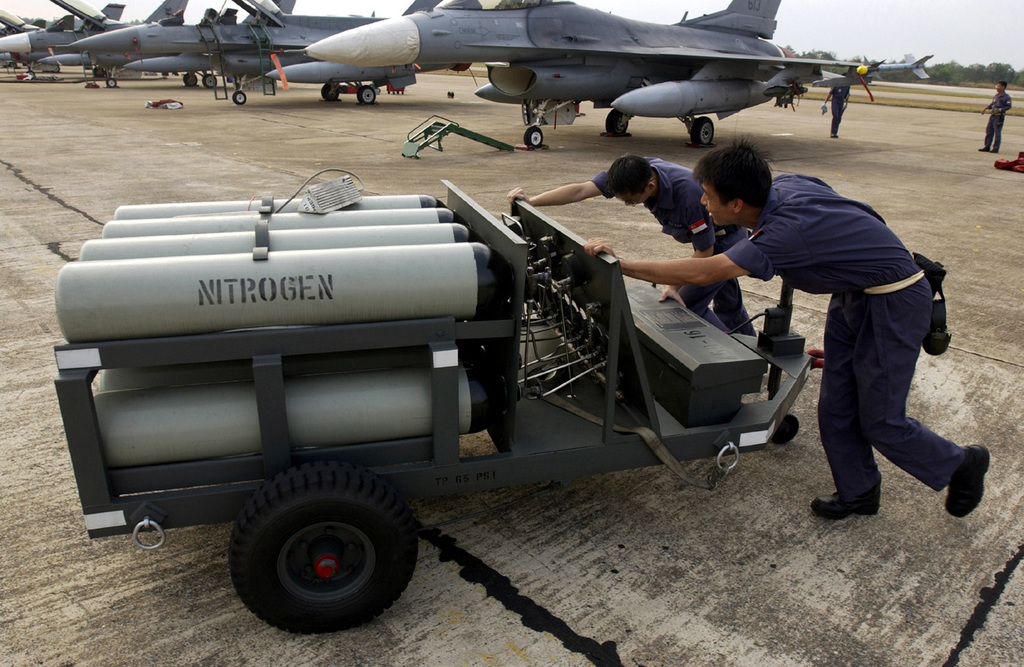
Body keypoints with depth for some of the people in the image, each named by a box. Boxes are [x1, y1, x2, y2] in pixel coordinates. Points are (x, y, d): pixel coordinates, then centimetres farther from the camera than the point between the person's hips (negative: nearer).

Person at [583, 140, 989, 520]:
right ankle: (858, 492, 27)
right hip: (851, 294, 9)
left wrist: (618, 263, -35)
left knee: (881, 422, 2)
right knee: (835, 408, 9)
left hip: (894, 301, -9)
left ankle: (962, 465, 29)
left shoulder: (785, 232, -35)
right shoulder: (785, 185, -10)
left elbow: (700, 274, -39)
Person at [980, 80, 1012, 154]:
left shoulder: (1006, 97, -9)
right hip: (992, 115, 7)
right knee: (988, 131, 9)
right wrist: (986, 108, 11)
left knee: (997, 132, -4)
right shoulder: (995, 96, 11)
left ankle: (995, 148, -1)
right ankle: (987, 146, 17)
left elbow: (1009, 106, -11)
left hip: (999, 116, -7)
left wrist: (999, 110, -20)